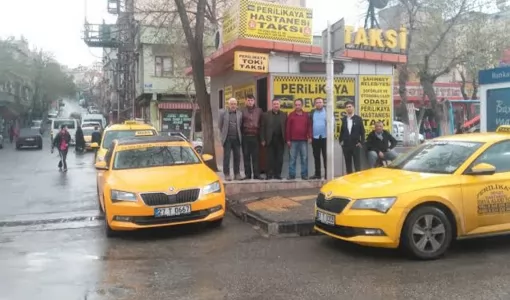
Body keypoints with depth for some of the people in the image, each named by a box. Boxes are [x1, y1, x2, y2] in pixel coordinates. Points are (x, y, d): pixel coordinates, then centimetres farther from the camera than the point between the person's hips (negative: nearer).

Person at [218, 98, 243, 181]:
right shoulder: (223, 113, 3)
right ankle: (227, 174, 4)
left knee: (237, 156, 2)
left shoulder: (240, 113, 8)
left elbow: (241, 125, 10)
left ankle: (237, 174, 10)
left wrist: (239, 135, 5)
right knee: (226, 156, 0)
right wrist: (223, 135, 7)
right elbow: (219, 125, 8)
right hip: (227, 138, -2)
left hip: (237, 138, 2)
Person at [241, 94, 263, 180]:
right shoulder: (243, 111, 5)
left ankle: (256, 174, 7)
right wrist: (241, 134, -3)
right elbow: (240, 124, 4)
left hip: (255, 136, 0)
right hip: (246, 136, 0)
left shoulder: (259, 111, 7)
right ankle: (247, 174, 10)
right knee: (246, 156, 4)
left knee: (255, 156, 2)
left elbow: (262, 123, 6)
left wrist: (261, 136, 0)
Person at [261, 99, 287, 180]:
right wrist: (263, 140, -4)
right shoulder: (266, 115, 5)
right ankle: (269, 174, 5)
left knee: (279, 158, 2)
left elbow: (286, 127, 5)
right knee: (270, 158, 1)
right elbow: (263, 128, 2)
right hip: (270, 140, -1)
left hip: (280, 140, 1)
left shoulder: (284, 115, 9)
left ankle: (278, 174, 9)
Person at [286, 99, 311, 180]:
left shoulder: (306, 115, 10)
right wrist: (288, 140, -1)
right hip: (293, 141, -1)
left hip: (303, 141, 1)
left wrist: (310, 137, -2)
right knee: (292, 159, 2)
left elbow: (309, 127, 9)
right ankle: (292, 175, 7)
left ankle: (304, 175, 8)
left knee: (304, 158, 2)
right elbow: (288, 128, 3)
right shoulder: (291, 115, 5)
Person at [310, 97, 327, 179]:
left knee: (326, 156, 0)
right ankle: (317, 174, 14)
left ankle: (327, 173, 3)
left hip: (325, 137, -3)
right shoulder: (312, 112, 10)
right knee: (316, 157, 7)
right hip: (315, 137, 3)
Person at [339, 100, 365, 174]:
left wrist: (361, 142, -7)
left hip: (356, 145, -2)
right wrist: (340, 141, 2)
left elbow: (362, 132, 0)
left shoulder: (358, 119, -1)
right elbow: (341, 131, 11)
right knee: (348, 165, 8)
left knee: (357, 165, -1)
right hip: (346, 145, 2)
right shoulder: (343, 119, 5)